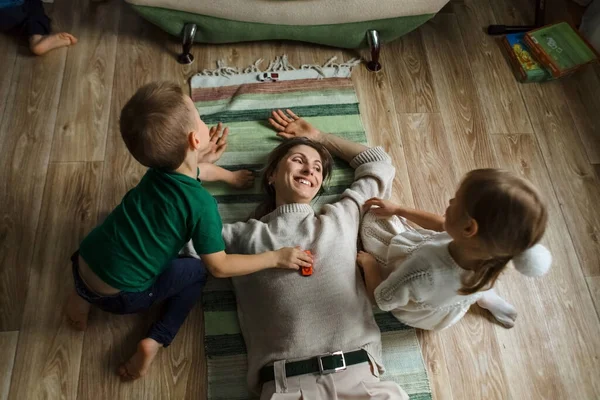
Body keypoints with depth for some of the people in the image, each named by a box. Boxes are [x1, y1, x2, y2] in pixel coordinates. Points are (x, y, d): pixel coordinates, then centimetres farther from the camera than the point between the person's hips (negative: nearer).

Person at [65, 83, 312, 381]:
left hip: (84, 265, 5)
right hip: (119, 296, -5)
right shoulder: (201, 204, -24)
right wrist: (276, 257, -10)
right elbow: (219, 266, -14)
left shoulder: (162, 166, -2)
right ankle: (156, 340, 3)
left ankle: (83, 295, 22)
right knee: (197, 271, 15)